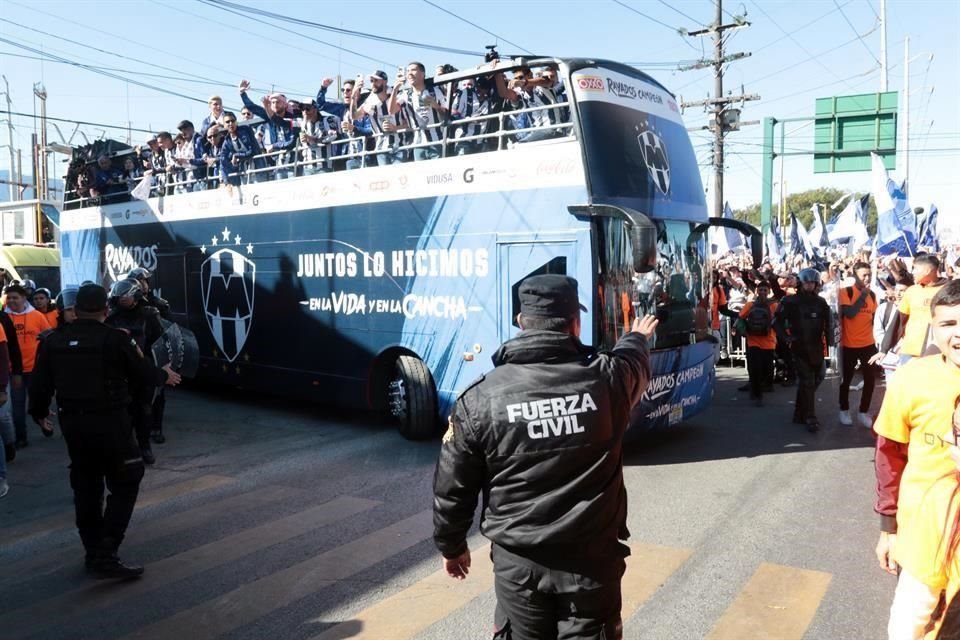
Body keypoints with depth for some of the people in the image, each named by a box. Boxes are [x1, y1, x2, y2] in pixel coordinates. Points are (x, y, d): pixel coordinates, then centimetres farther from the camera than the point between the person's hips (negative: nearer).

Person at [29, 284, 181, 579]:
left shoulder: (53, 341, 3)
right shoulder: (115, 339, -12)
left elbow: (40, 384, 8)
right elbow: (143, 374, -3)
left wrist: (39, 412, 27)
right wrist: (164, 376, 19)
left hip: (72, 423, 6)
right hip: (109, 422, -6)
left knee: (85, 488, 16)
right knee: (124, 485, 3)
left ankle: (93, 552, 25)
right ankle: (106, 555, -4)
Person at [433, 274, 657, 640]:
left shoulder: (480, 397, -13)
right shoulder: (607, 378, -11)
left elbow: (452, 487, -4)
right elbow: (635, 361, 16)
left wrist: (451, 545, 14)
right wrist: (638, 336, 40)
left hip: (518, 560, 1)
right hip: (593, 557, 0)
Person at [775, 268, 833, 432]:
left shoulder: (821, 302, 4)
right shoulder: (790, 301, -4)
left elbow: (828, 324, 7)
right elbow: (777, 321, 0)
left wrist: (829, 342, -2)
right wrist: (785, 337, -9)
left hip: (816, 348, 4)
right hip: (799, 347, -4)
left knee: (815, 380, 11)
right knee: (807, 382, -6)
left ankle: (800, 413, 28)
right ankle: (810, 418, -1)